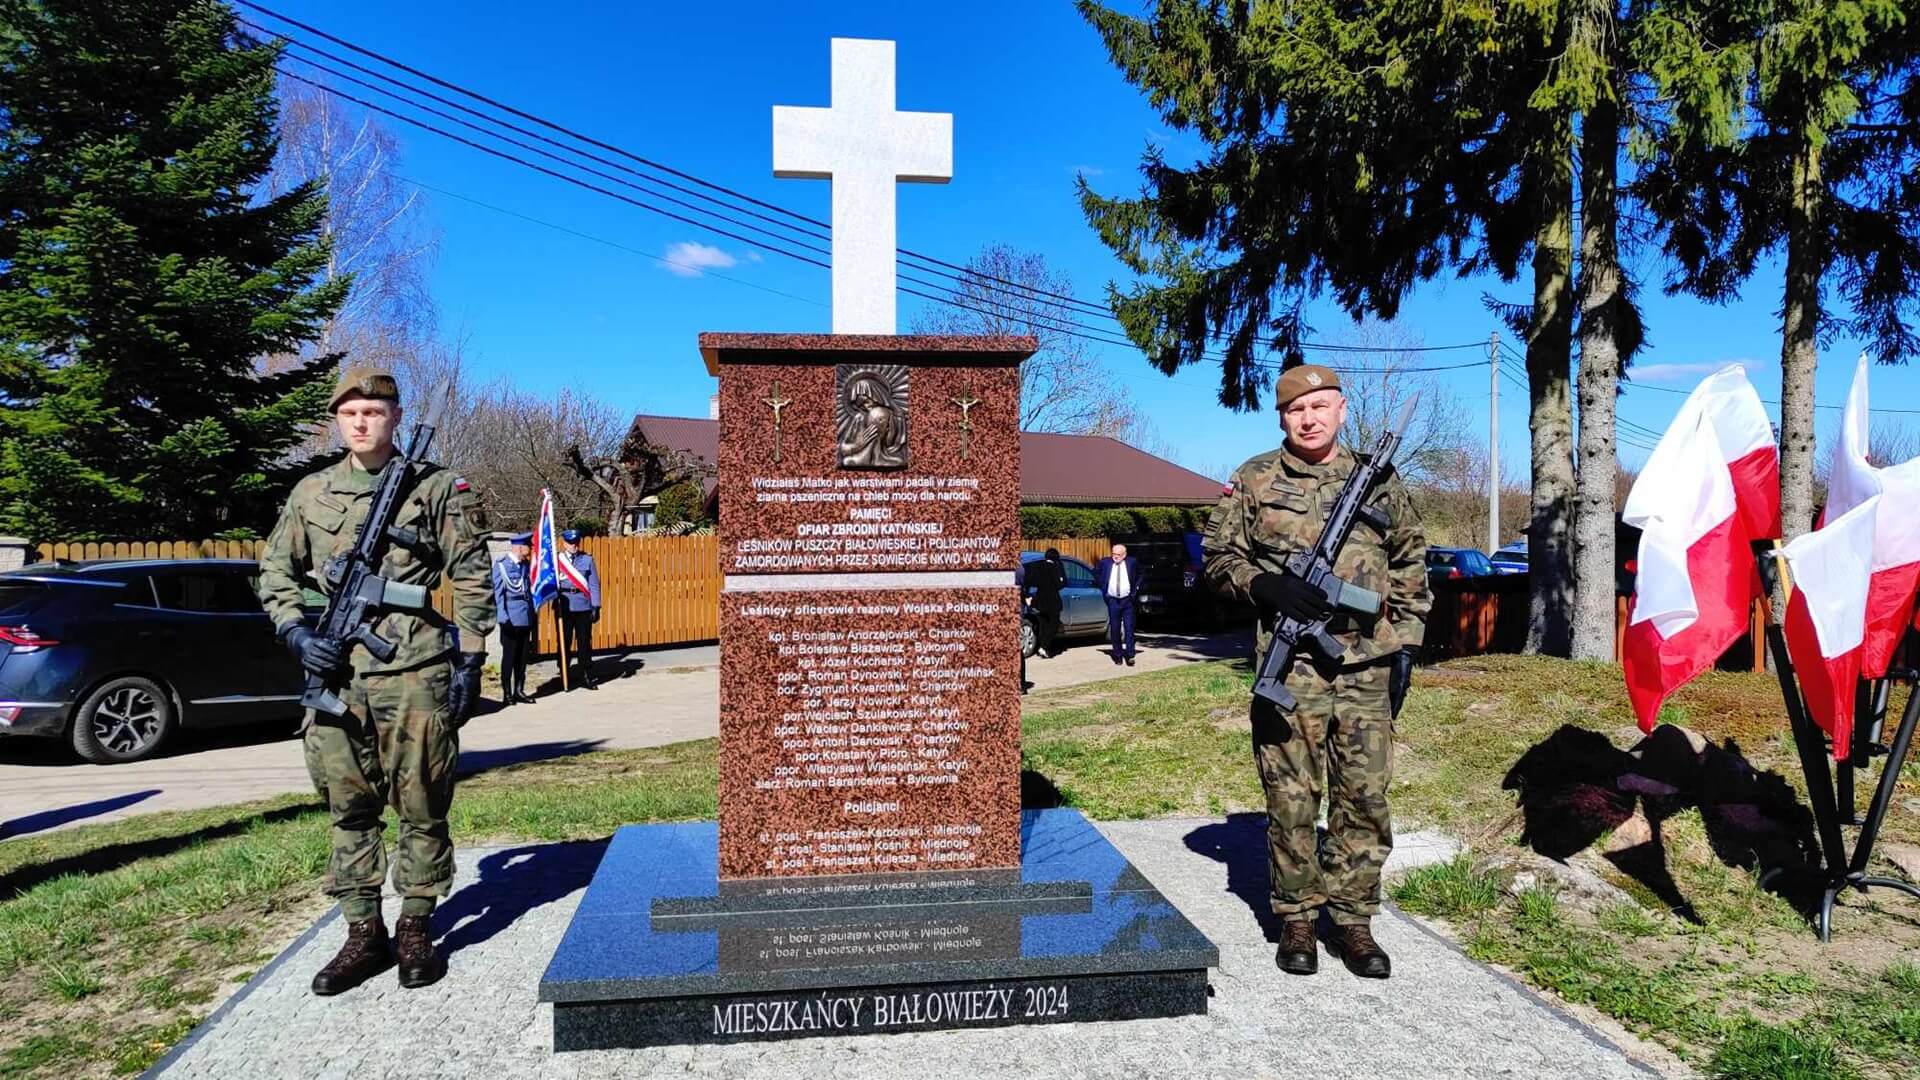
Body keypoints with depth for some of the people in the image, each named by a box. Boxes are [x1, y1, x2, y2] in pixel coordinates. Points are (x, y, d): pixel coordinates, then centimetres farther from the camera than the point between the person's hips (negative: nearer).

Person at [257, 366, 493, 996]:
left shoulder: (436, 489, 2)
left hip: (415, 678, -3)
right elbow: (275, 571, 19)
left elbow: (471, 579, 1)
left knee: (420, 808, 4)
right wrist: (296, 631, 2)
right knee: (348, 810, 10)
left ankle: (416, 931, 18)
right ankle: (364, 935, 22)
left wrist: (469, 660, -3)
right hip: (335, 677, 4)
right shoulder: (310, 493, 12)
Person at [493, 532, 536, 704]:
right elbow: (498, 593, -10)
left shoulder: (525, 566, 11)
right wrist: (502, 616, -15)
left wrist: (532, 614, 14)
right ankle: (507, 693, 10)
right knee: (509, 656, 2)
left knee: (522, 657, 10)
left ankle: (519, 691, 18)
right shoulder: (501, 565, -8)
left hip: (526, 619, 6)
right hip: (511, 619, -6)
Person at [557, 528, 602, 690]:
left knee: (585, 642, 4)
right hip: (564, 607, 0)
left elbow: (594, 584, 4)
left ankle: (586, 677, 12)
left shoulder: (587, 559, 5)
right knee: (564, 642, 6)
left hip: (583, 607, 0)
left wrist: (596, 607, -1)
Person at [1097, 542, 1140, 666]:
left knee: (1129, 628, -3)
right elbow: (1099, 577, 14)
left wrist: (1134, 592, 5)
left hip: (1127, 600, -1)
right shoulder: (1105, 562, -1)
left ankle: (1130, 656, -1)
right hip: (1113, 601, 1)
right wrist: (1104, 593, 6)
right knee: (1114, 629, 5)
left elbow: (1139, 577, 13)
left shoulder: (1132, 562, -2)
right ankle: (1118, 656, 14)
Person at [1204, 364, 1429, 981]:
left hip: (1368, 669, 2)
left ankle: (1353, 920, 20)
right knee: (1291, 800, 3)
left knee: (1365, 798, 6)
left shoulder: (1381, 480, 11)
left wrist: (1405, 645, 9)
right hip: (1291, 669, -2)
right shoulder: (1254, 482, 4)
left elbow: (1411, 566, 16)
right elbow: (1217, 556, 6)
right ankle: (1296, 920, 17)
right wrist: (1264, 586, -13)